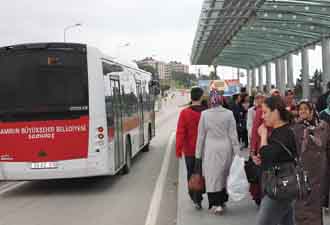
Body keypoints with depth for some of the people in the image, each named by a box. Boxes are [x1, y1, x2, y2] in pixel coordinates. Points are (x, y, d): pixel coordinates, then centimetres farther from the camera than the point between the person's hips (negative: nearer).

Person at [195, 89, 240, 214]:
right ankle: (223, 200, 27)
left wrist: (198, 154, 6)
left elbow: (201, 135, -1)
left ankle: (216, 204, -3)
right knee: (224, 175, 15)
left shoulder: (204, 114, -6)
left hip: (211, 149, -2)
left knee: (212, 176, 4)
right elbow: (233, 134, -2)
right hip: (226, 148, 2)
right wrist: (236, 151, 5)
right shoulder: (228, 113, -5)